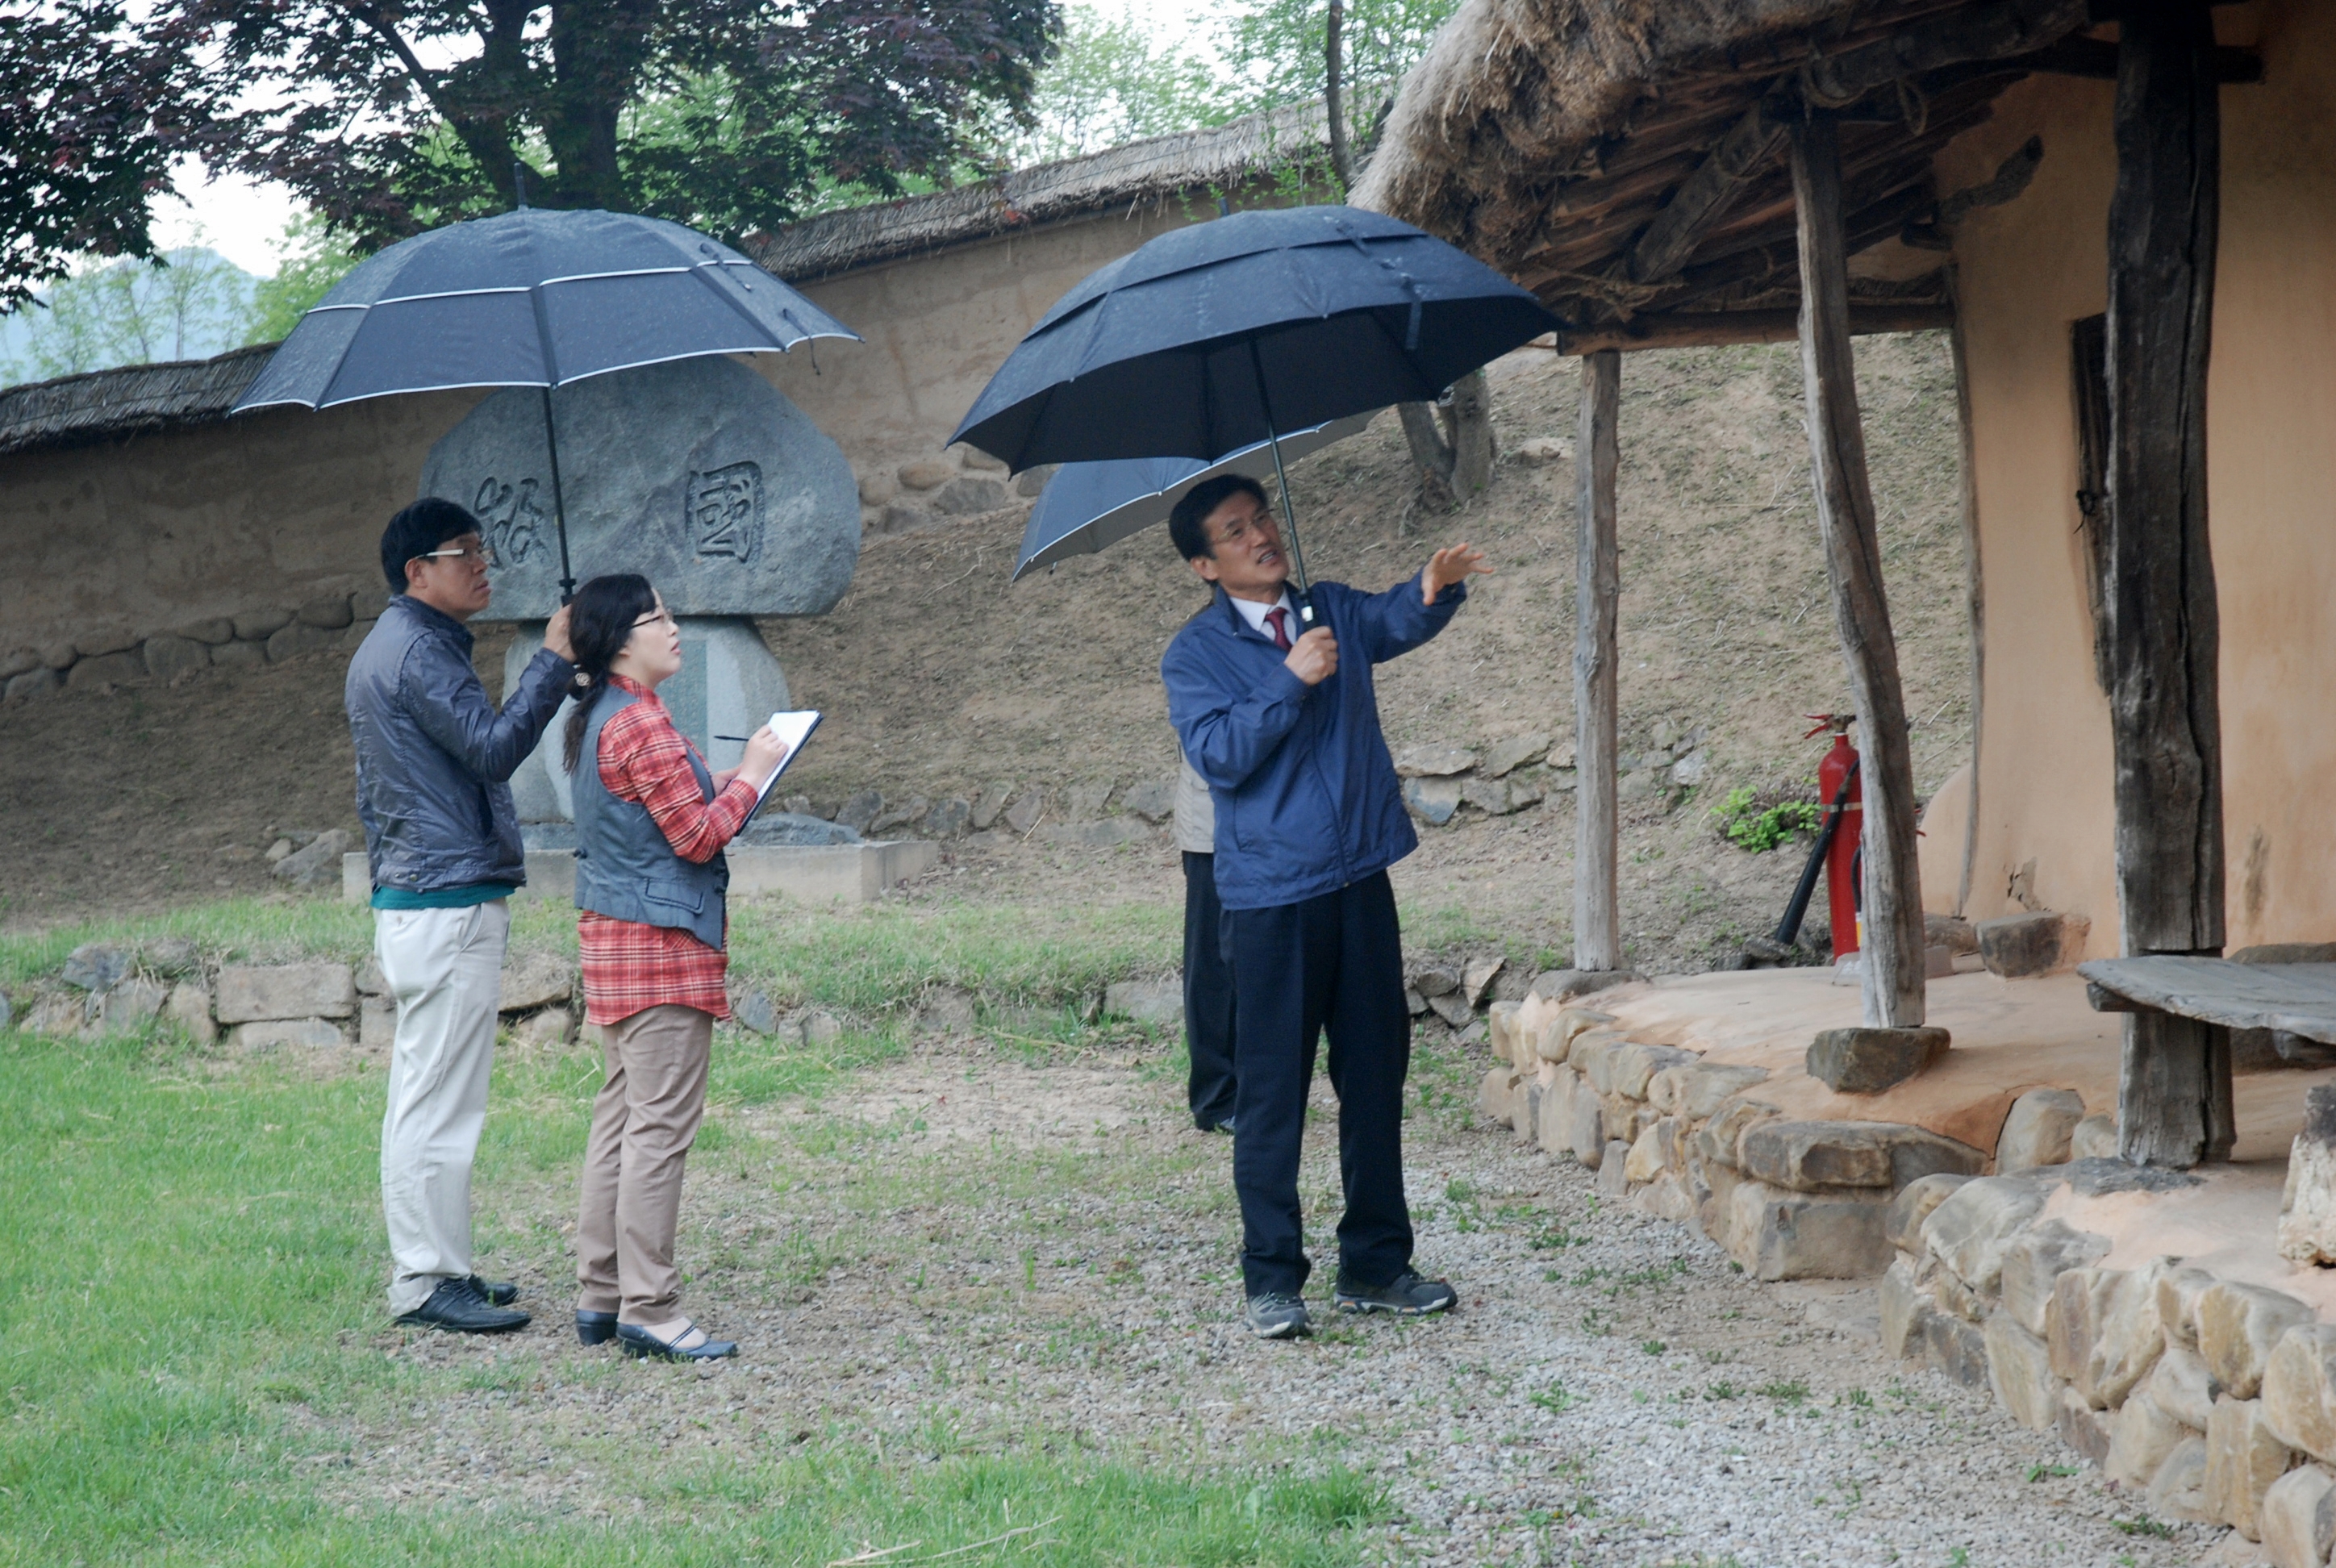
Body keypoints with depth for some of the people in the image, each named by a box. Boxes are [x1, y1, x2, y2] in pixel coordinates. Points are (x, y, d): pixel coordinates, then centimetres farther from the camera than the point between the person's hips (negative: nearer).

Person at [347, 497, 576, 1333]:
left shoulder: (386, 648, 20)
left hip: (410, 896, 11)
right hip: (449, 902, -11)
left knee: (422, 1095, 13)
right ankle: (427, 1280, -6)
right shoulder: (418, 650, -14)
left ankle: (425, 1264, 18)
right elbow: (494, 748, -22)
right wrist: (553, 662, -16)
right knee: (441, 1098, -8)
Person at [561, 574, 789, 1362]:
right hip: (659, 943, -11)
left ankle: (599, 1296, 18)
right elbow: (699, 835, -18)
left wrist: (733, 782, 13)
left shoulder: (596, 719, 14)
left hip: (614, 941, 11)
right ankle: (649, 1309, -6)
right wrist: (752, 773, -5)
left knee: (620, 1117, 14)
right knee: (660, 1126, -7)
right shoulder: (640, 723, -17)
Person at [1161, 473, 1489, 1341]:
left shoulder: (1333, 611, 10)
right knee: (1272, 1091, -1)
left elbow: (1395, 622, -8)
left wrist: (1433, 589, -29)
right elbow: (1219, 755, -14)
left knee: (1375, 1074, 10)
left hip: (1359, 880, 4)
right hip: (1270, 895, -4)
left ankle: (1374, 1265, 20)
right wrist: (1290, 682, -21)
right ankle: (1272, 1279, 6)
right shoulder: (1195, 656, -1)